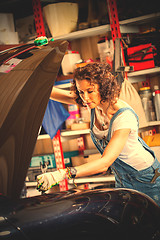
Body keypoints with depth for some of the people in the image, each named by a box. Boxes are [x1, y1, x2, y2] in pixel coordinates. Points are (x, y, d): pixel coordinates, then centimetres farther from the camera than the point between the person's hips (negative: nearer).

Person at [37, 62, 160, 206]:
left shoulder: (124, 117, -34)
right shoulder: (95, 103, -13)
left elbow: (105, 162, -42)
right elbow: (54, 93, -8)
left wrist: (63, 173, -52)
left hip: (147, 179, -6)